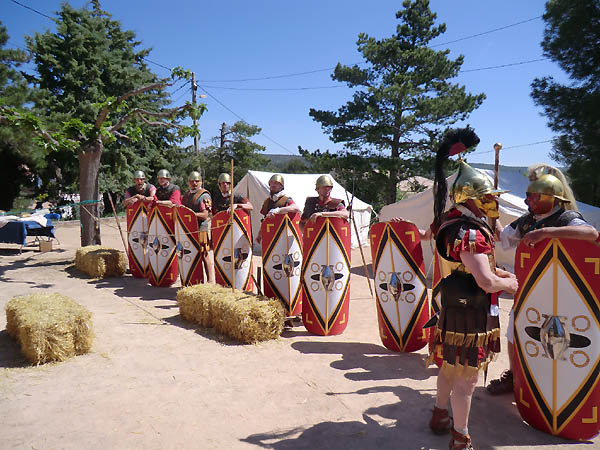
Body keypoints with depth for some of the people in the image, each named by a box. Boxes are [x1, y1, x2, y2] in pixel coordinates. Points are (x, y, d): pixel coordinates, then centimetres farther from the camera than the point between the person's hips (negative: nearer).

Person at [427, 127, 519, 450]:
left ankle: (440, 416, 42)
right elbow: (487, 282, -28)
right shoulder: (470, 233, -24)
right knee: (466, 377, 4)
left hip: (453, 308, 10)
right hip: (471, 314, -10)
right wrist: (508, 283, -8)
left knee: (450, 367, 24)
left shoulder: (453, 223, 7)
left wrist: (497, 272, 12)